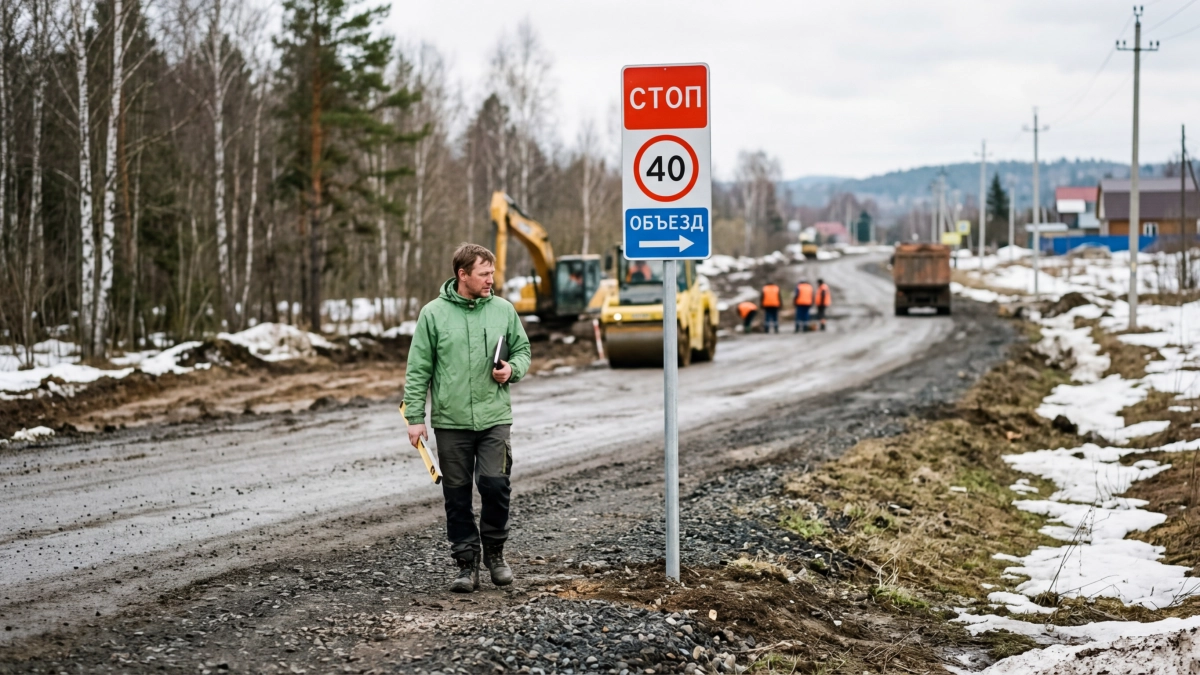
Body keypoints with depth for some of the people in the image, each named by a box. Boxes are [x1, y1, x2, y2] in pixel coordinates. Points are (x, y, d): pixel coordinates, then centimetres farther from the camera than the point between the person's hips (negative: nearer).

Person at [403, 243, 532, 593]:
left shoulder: (504, 310, 5)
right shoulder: (433, 314, -1)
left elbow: (522, 350, 16)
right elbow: (417, 370, 1)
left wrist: (512, 369, -6)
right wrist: (415, 417, -3)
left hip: (495, 419, 1)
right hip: (450, 421, 0)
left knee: (495, 485, -10)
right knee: (457, 496, 4)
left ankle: (494, 552, 12)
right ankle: (467, 563, 14)